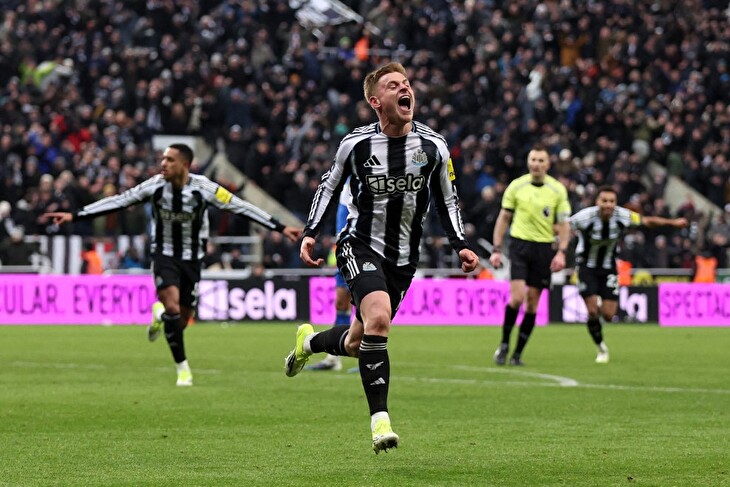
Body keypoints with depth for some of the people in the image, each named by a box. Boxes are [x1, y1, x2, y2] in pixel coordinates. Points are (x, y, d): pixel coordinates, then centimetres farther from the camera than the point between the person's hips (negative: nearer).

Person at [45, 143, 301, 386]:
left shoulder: (203, 187, -16)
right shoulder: (155, 185, -13)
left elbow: (240, 207, -12)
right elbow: (118, 201, -10)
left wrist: (280, 228, -14)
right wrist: (74, 216, -14)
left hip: (191, 258, 1)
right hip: (164, 255, -1)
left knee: (182, 320, 2)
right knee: (172, 305, -22)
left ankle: (160, 318, 41)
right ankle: (182, 367, -7)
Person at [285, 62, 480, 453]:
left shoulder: (433, 146, -2)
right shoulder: (355, 143, -7)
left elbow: (447, 200, 10)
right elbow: (329, 186, 8)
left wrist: (461, 245, -2)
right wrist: (310, 234, -2)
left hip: (403, 259, 4)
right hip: (361, 246, -3)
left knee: (357, 342, 11)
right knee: (378, 318, -29)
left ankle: (310, 342, 48)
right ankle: (380, 420, -25)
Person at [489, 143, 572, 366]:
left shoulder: (558, 189, 1)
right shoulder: (516, 186, 1)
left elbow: (563, 223, 5)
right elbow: (503, 218, 7)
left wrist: (561, 252, -6)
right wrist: (496, 249, 3)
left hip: (544, 248, 1)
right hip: (520, 245, -1)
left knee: (532, 303, 2)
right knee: (517, 297, -15)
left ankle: (517, 353, 11)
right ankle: (504, 344, 4)